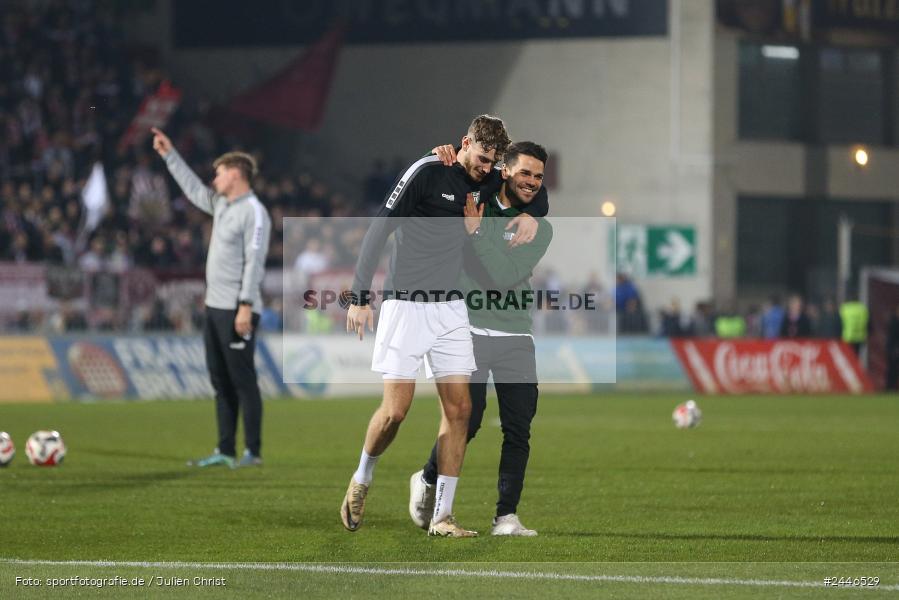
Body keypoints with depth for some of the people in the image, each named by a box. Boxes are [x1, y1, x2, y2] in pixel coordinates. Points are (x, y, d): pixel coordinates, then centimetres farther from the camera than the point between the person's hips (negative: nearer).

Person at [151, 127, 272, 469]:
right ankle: (225, 451, 14)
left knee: (242, 380, -7)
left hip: (237, 310, -9)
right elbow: (193, 189, 31)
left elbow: (254, 261, -18)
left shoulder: (253, 212, -12)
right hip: (215, 307, 9)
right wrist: (170, 155, 31)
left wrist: (246, 306, -23)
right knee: (221, 380, 10)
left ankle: (253, 452, -4)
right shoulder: (222, 205, 15)